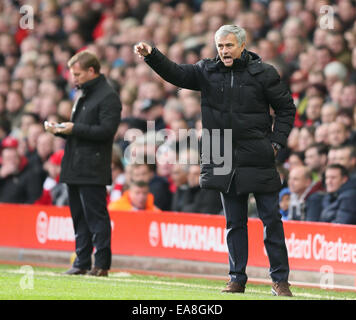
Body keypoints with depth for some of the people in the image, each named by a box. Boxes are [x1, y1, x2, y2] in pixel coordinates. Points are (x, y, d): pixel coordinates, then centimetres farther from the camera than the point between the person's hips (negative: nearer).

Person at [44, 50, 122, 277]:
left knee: (96, 217, -8)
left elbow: (107, 130, -19)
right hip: (75, 168, 10)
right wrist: (60, 129, 8)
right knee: (79, 217, 10)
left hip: (93, 171, -10)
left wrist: (75, 129, -19)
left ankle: (102, 264, -5)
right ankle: (82, 262, 14)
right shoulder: (83, 95, 21)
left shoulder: (108, 97, -10)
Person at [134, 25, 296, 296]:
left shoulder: (263, 73, -3)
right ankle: (237, 279, 15)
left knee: (272, 219, -1)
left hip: (259, 161, -3)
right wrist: (151, 55, -18)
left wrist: (276, 141, -4)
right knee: (234, 222, 9)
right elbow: (176, 73, -3)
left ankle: (280, 280, 6)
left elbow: (286, 108, 4)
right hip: (225, 161, 3)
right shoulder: (208, 72, 5)